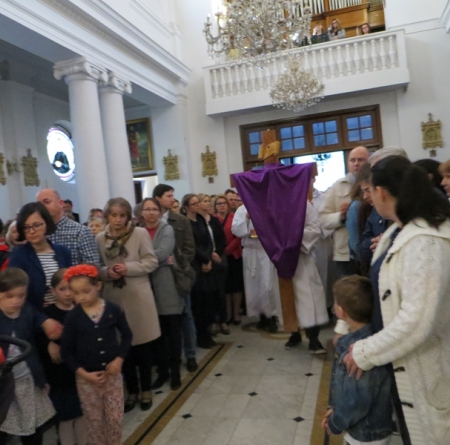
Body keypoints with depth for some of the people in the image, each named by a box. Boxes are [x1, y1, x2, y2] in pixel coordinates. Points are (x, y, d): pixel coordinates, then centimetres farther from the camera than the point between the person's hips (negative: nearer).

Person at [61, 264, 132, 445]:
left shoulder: (113, 310, -10)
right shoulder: (72, 317, -10)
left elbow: (127, 335, 2)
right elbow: (66, 352, -5)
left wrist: (119, 359, -10)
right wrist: (83, 373, -13)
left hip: (112, 373, 0)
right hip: (86, 378, 0)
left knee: (115, 418, 10)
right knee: (94, 420, 13)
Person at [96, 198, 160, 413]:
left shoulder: (140, 233, -5)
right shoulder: (100, 238, 2)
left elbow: (151, 262, -5)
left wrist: (128, 268, -17)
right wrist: (107, 273, -13)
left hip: (138, 297, -2)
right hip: (113, 298, 2)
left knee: (142, 345, 9)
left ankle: (145, 389, 27)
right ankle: (131, 390, 29)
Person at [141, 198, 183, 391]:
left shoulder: (167, 230, -2)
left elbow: (162, 252, -17)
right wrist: (160, 260, -15)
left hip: (167, 286, -2)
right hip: (148, 287, 2)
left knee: (173, 329, 6)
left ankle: (175, 370, 19)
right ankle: (162, 369, 24)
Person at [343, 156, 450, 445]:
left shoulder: (424, 243, -28)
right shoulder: (399, 230, 1)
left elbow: (417, 321, -31)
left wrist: (365, 353, -20)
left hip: (423, 364, -8)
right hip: (402, 358, 8)